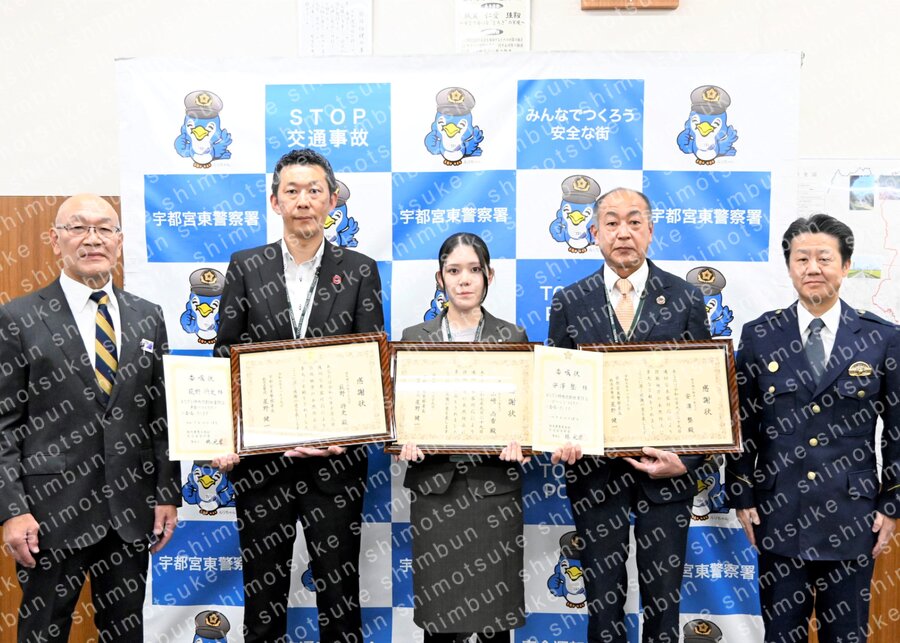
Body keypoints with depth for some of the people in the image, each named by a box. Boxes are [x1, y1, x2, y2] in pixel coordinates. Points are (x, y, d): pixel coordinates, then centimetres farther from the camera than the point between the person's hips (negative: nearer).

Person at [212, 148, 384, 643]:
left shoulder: (360, 272, 1)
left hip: (335, 454, -1)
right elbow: (225, 357, 3)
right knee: (262, 587, 14)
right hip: (259, 454, 1)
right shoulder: (245, 267, 4)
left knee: (338, 585, 11)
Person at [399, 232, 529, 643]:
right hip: (434, 485, 1)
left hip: (494, 484, 0)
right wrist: (405, 439, -14)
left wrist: (518, 440, -15)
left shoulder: (513, 337, 6)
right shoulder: (414, 338, 7)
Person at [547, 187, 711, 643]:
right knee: (602, 599, 13)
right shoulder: (568, 303, 2)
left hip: (665, 469, 0)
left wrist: (687, 461, -11)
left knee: (663, 599, 13)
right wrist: (560, 439, -14)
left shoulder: (686, 300, 0)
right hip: (594, 470, 1)